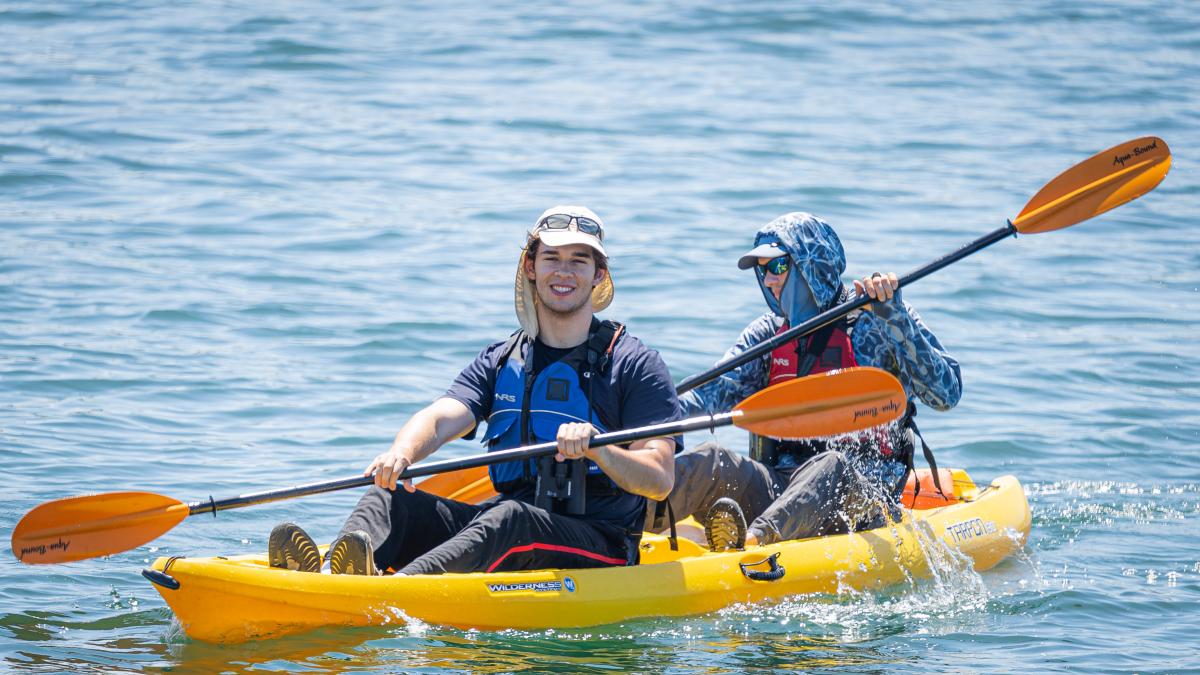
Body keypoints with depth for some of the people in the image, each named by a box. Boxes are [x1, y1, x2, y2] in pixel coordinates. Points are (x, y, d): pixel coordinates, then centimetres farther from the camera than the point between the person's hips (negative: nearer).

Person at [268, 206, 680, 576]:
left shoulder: (633, 363, 1)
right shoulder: (500, 361, 15)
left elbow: (660, 480, -8)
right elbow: (438, 420, -3)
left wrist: (597, 449, -29)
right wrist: (402, 453, -27)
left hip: (598, 547, -5)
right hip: (506, 544, 5)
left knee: (509, 518, -37)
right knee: (391, 498, -17)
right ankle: (336, 569, -50)